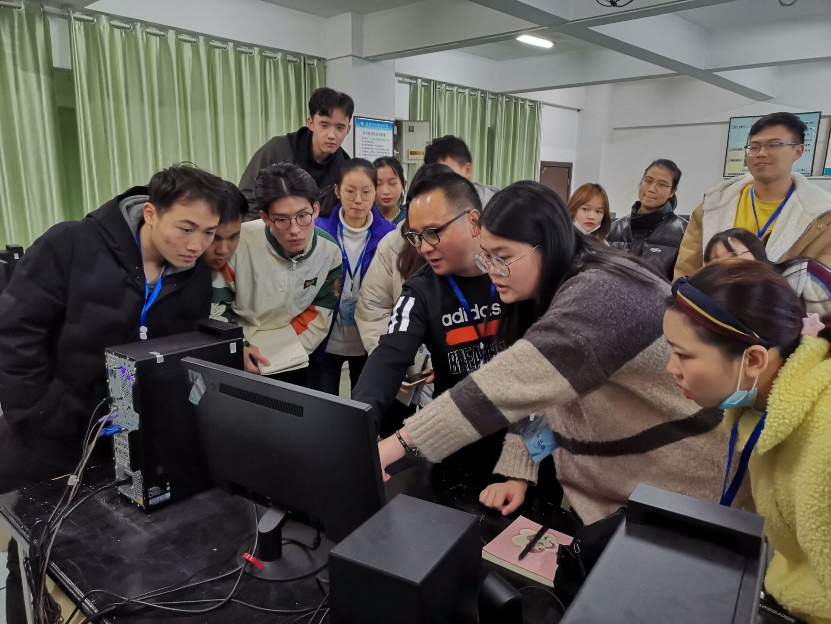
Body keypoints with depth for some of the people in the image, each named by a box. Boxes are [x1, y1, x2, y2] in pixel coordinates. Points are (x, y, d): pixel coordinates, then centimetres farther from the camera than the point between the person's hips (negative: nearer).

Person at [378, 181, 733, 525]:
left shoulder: (603, 293, -30)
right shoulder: (547, 295, 0)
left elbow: (513, 380, -40)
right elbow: (531, 389, -2)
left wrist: (401, 441, -41)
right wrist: (517, 474, -12)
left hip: (667, 489, -7)